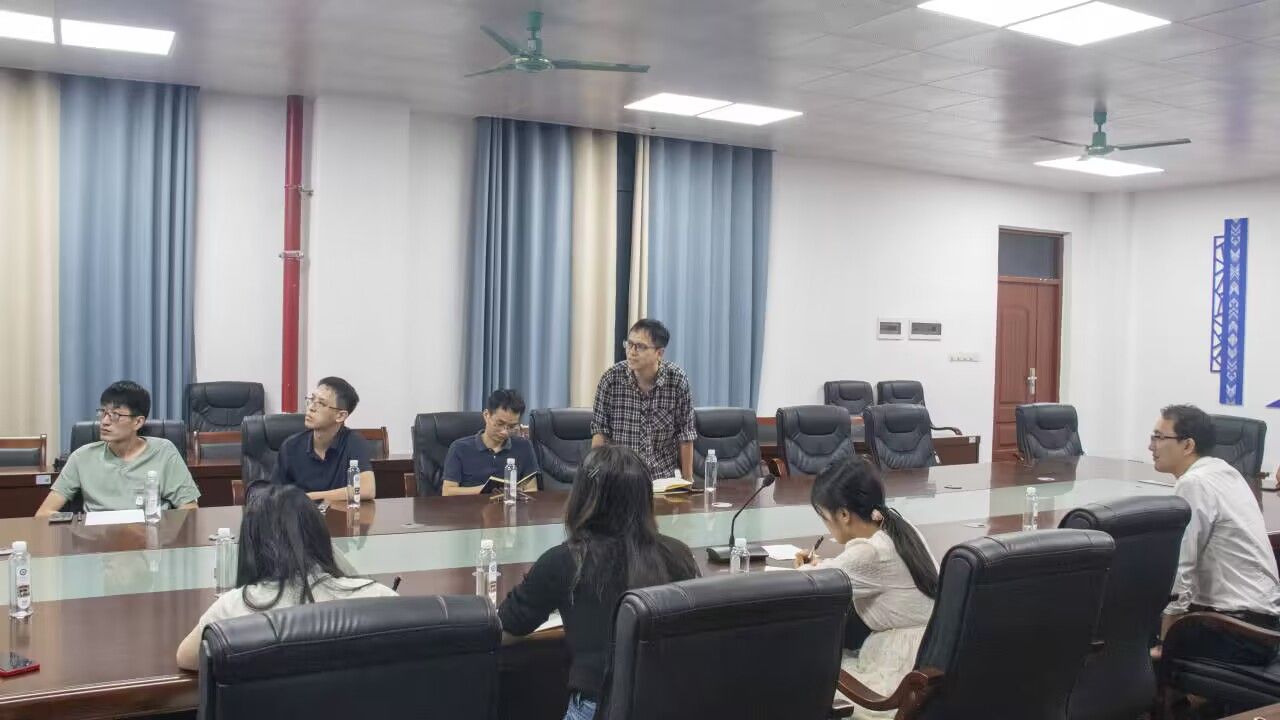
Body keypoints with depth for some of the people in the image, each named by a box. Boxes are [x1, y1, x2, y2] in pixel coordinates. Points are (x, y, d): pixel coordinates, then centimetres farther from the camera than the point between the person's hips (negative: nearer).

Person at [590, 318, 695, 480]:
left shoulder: (677, 380, -5)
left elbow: (685, 436, 1)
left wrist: (687, 480, 2)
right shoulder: (610, 378, -4)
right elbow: (600, 431, 2)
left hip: (663, 477, 0)